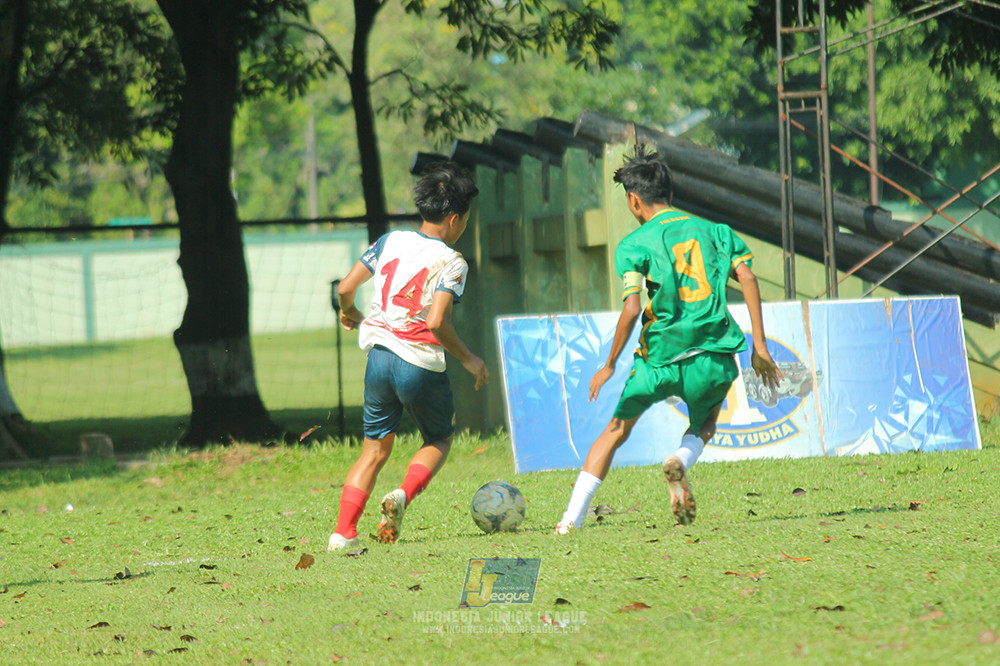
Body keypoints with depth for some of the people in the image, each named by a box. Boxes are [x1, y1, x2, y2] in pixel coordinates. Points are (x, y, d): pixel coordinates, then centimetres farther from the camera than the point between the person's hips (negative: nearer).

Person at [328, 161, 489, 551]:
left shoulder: (391, 241, 3)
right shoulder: (452, 263, -11)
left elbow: (345, 289, 3)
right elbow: (436, 323, -22)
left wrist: (348, 313, 25)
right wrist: (468, 360, -8)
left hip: (379, 357, 4)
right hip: (422, 366, -4)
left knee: (376, 447, 14)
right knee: (439, 441, 20)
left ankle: (343, 532, 1)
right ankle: (403, 495, -7)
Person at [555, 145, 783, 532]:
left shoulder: (634, 245, 0)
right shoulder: (713, 231, 12)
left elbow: (632, 309, -11)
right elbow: (746, 277, 2)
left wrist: (610, 365, -2)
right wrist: (759, 347, 3)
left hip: (660, 358, -2)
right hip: (714, 360, 2)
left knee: (616, 431, 17)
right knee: (704, 426, 28)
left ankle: (572, 518, 11)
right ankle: (681, 462, -7)